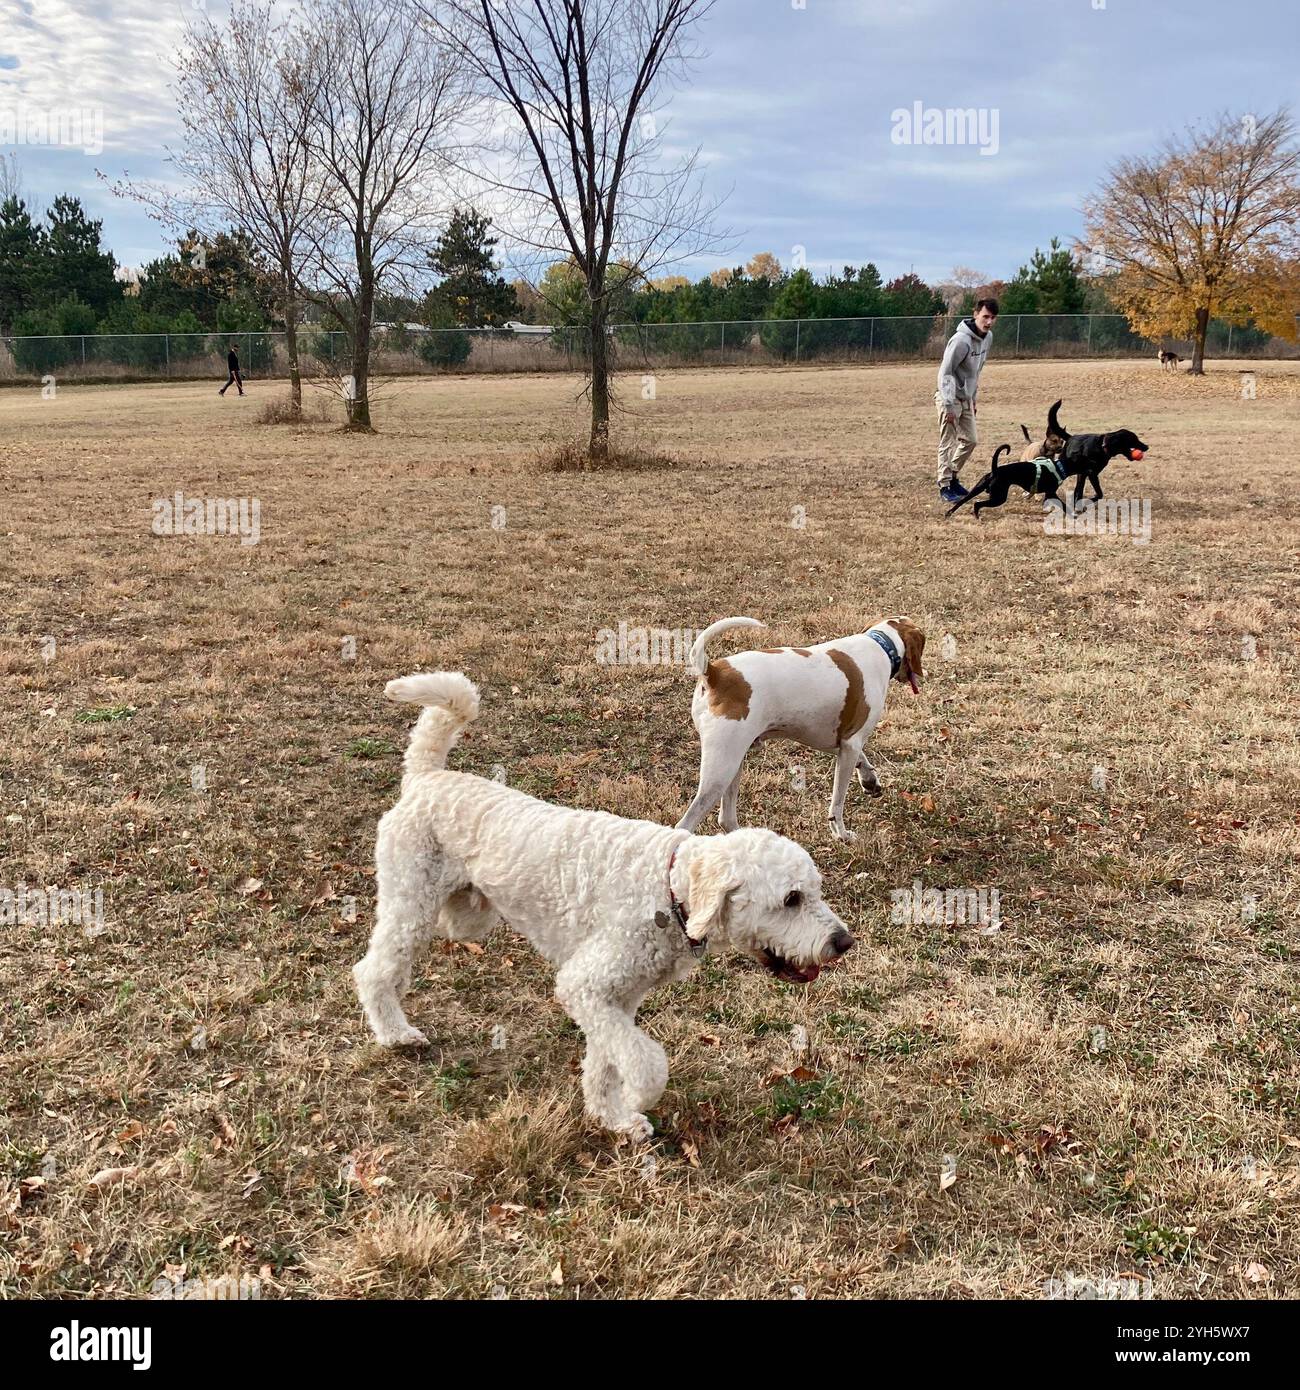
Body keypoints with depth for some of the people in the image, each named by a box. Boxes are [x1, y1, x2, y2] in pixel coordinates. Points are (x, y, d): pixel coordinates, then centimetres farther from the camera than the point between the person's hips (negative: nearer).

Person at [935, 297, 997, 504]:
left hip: (966, 398, 8)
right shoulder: (961, 340, -23)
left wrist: (973, 397, 17)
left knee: (970, 440, 13)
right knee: (948, 444, -5)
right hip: (950, 398, -8)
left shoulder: (988, 337, 4)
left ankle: (952, 476, 28)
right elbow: (945, 372, -23)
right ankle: (945, 487, 1)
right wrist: (948, 405, -27)